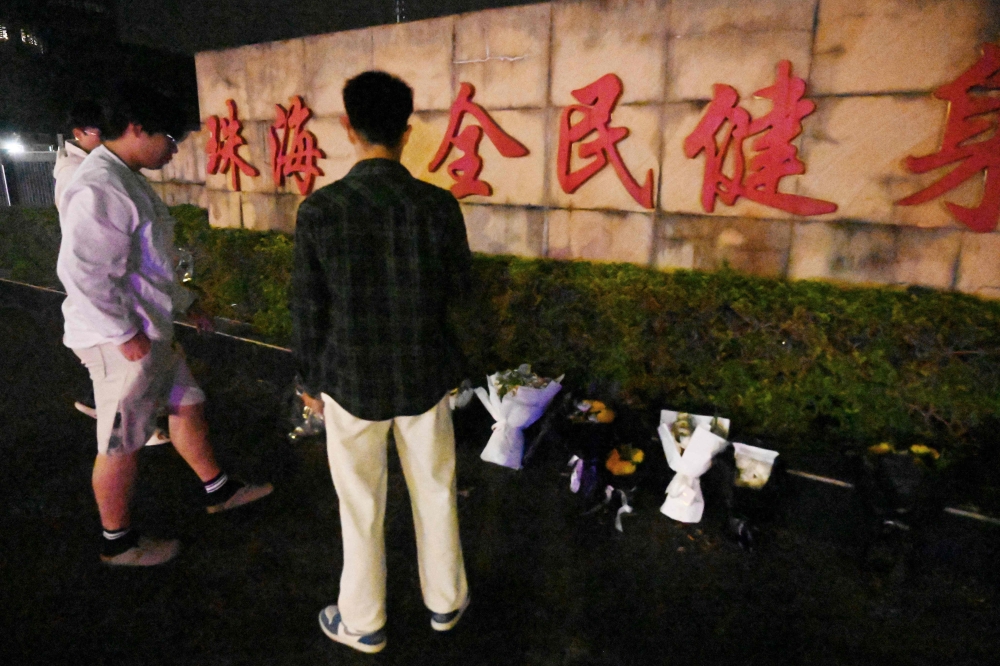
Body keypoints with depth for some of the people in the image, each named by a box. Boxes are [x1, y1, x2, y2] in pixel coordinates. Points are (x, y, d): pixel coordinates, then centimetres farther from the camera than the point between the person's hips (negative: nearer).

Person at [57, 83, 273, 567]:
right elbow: (82, 269, -26)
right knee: (122, 443, 5)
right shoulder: (100, 187, -21)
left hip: (150, 331, 10)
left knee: (187, 403, 20)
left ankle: (217, 490, 38)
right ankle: (117, 542, 25)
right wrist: (125, 332, -22)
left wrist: (185, 303, 22)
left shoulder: (128, 180, 11)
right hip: (121, 340, -10)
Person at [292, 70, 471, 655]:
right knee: (435, 493, 20)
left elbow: (308, 309, -8)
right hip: (424, 376, 1)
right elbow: (460, 287, 0)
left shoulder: (320, 210, -15)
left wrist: (311, 379, 7)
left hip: (350, 381, -1)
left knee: (361, 507, 16)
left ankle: (364, 622, 37)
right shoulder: (439, 206, -13)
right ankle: (445, 601, 41)